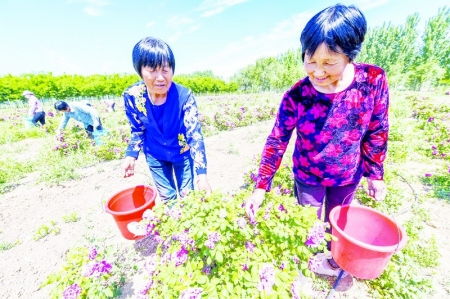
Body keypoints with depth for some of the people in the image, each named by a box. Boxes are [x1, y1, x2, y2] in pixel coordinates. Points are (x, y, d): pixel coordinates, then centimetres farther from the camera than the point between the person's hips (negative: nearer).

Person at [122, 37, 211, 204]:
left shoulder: (184, 96, -27)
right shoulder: (132, 96, -19)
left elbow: (195, 135, -27)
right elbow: (137, 131, -2)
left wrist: (202, 174, -34)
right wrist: (131, 155, -15)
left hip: (182, 153, -1)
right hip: (155, 156, 2)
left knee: (187, 195, 12)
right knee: (167, 198, 15)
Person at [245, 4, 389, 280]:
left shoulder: (374, 80, -18)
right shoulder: (297, 96, -24)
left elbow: (377, 132, -5)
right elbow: (276, 142, -19)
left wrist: (376, 175, 1)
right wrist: (261, 188, -19)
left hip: (348, 176, 2)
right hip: (308, 176, -1)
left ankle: (335, 263, 58)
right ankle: (303, 266, 53)